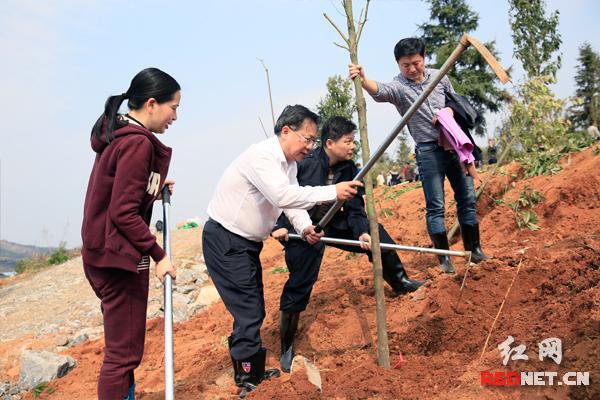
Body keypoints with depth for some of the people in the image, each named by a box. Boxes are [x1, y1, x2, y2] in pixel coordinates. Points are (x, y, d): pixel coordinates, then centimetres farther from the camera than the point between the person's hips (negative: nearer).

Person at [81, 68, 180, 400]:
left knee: (122, 348, 21)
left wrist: (155, 188, 7)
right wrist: (158, 255, -16)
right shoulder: (137, 143, -19)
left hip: (105, 254, 10)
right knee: (123, 354, -1)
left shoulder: (118, 135, 9)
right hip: (119, 259, -10)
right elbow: (124, 213, -22)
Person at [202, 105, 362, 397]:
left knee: (254, 311, 16)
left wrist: (305, 228, -21)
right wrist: (332, 192, -39)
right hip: (225, 242, -10)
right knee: (248, 313, -8)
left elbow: (292, 200, -1)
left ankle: (250, 372, 32)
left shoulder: (289, 163, 7)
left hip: (248, 242, 10)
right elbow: (283, 196, -38)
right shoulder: (262, 156, -24)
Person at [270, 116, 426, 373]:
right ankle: (287, 348, 8)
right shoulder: (305, 163, -24)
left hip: (333, 225, 6)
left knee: (376, 234, 2)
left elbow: (355, 208, -4)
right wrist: (279, 226, -28)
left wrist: (362, 232, -22)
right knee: (298, 287, -7)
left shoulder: (349, 169, -7)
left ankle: (399, 282, 27)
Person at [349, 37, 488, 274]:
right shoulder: (398, 87, -9)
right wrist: (363, 80, -54)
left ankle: (473, 248, 24)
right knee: (435, 206, -2)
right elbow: (379, 91, -33)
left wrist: (448, 110, -6)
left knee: (467, 198, 10)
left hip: (454, 144, 4)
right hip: (429, 151, -4)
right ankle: (444, 257, 9)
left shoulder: (439, 77, 5)